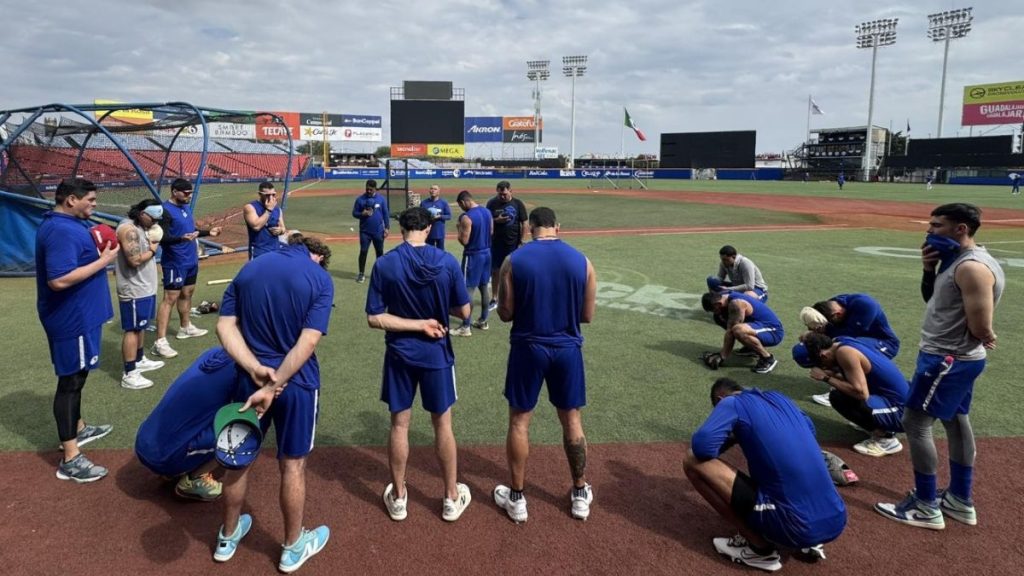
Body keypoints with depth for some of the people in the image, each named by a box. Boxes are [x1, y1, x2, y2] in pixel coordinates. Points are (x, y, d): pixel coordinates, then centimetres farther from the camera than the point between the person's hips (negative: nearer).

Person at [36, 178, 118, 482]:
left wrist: (94, 252, 7)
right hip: (72, 318, -11)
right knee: (71, 380, -5)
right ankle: (70, 459, 2)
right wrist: (102, 261, -23)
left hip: (76, 315, 11)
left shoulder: (63, 225, 10)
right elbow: (59, 279, -31)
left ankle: (77, 428, 41)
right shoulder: (62, 230, -23)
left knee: (75, 376, 23)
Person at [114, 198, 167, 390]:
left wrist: (153, 242, 3)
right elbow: (135, 260, -26)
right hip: (134, 290, -10)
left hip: (145, 287, 10)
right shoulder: (128, 229, -20)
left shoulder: (142, 227, 12)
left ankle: (140, 360, 35)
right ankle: (129, 374, -1)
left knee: (142, 326, 20)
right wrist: (152, 250, -13)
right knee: (133, 329, -6)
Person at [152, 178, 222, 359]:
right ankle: (160, 342, -12)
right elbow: (162, 239, -23)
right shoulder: (165, 210, -18)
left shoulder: (186, 207, 9)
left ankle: (185, 327, 37)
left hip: (191, 260, 9)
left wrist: (208, 232, 14)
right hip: (174, 262, -9)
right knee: (170, 298, -11)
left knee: (187, 293, 20)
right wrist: (181, 238, -38)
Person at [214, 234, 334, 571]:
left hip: (249, 379, 4)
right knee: (293, 465, 11)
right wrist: (274, 385, -20)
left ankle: (227, 538, 39)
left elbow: (225, 326, -6)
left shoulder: (249, 268, 4)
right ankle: (293, 548, 29)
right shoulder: (320, 279, -9)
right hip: (297, 384, -3)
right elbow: (308, 342, -19)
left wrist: (256, 370, -16)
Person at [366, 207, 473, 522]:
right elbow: (463, 311, -5)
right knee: (442, 425, 14)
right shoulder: (447, 262, -12)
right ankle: (452, 497, 26)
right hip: (436, 353, 0)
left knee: (399, 424, 15)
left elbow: (374, 318, -13)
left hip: (400, 354, 0)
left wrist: (418, 324, -10)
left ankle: (398, 497, 29)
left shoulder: (384, 264, -12)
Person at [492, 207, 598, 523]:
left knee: (519, 422, 12)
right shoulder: (581, 261, -4)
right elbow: (587, 315, 1)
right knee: (572, 421, 16)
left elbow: (505, 313, -5)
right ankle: (580, 495, 28)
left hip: (528, 348, -1)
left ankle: (516, 498, 22)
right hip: (567, 349, 2)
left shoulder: (514, 260, -9)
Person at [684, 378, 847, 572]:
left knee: (694, 462, -2)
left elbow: (702, 446, -15)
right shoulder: (778, 397, 19)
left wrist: (733, 437, 9)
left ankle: (760, 548, 5)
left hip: (795, 526, -7)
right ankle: (810, 541, 16)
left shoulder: (732, 403, 0)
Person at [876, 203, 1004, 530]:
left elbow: (980, 327, -26)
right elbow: (933, 300, 14)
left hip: (948, 359, -11)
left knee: (915, 423, -5)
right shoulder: (957, 260, 7)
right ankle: (960, 500, 32)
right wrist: (930, 269, -1)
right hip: (956, 357, 11)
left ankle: (926, 507, 4)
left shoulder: (972, 267, -24)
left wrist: (987, 338, -4)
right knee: (955, 421, 18)